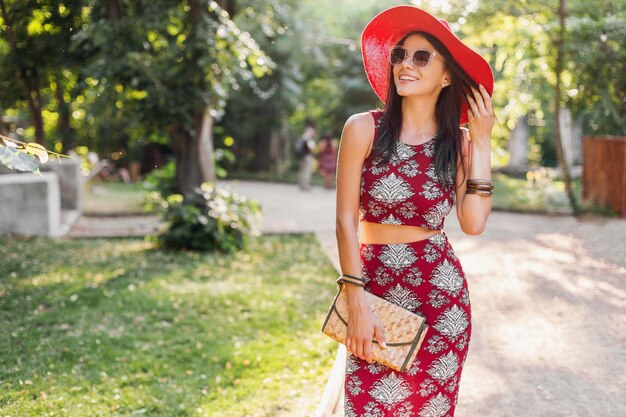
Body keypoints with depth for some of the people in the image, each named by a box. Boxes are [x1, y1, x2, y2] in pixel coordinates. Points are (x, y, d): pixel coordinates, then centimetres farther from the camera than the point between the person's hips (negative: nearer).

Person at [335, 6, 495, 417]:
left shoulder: (458, 141, 2)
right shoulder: (364, 129, -6)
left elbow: (474, 223, -9)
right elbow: (346, 220, -7)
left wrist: (481, 143, -7)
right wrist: (358, 305, -11)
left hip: (440, 291, 2)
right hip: (373, 284, -2)